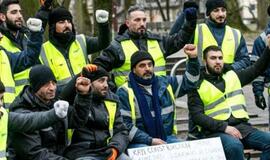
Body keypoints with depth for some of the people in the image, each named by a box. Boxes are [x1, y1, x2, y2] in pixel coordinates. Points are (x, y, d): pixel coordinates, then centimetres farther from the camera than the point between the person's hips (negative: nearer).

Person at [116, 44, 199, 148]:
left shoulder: (165, 83, 16)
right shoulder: (125, 92, -1)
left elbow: (188, 82, 25)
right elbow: (124, 124, -8)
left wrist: (193, 58, 9)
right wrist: (150, 140, -16)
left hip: (167, 138, 5)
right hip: (140, 142, -5)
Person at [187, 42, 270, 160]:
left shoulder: (233, 76, 20)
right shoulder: (197, 86, 4)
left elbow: (257, 69, 26)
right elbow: (197, 116, -6)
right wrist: (224, 127, -16)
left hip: (241, 126, 5)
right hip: (215, 130, -5)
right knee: (234, 146, -38)